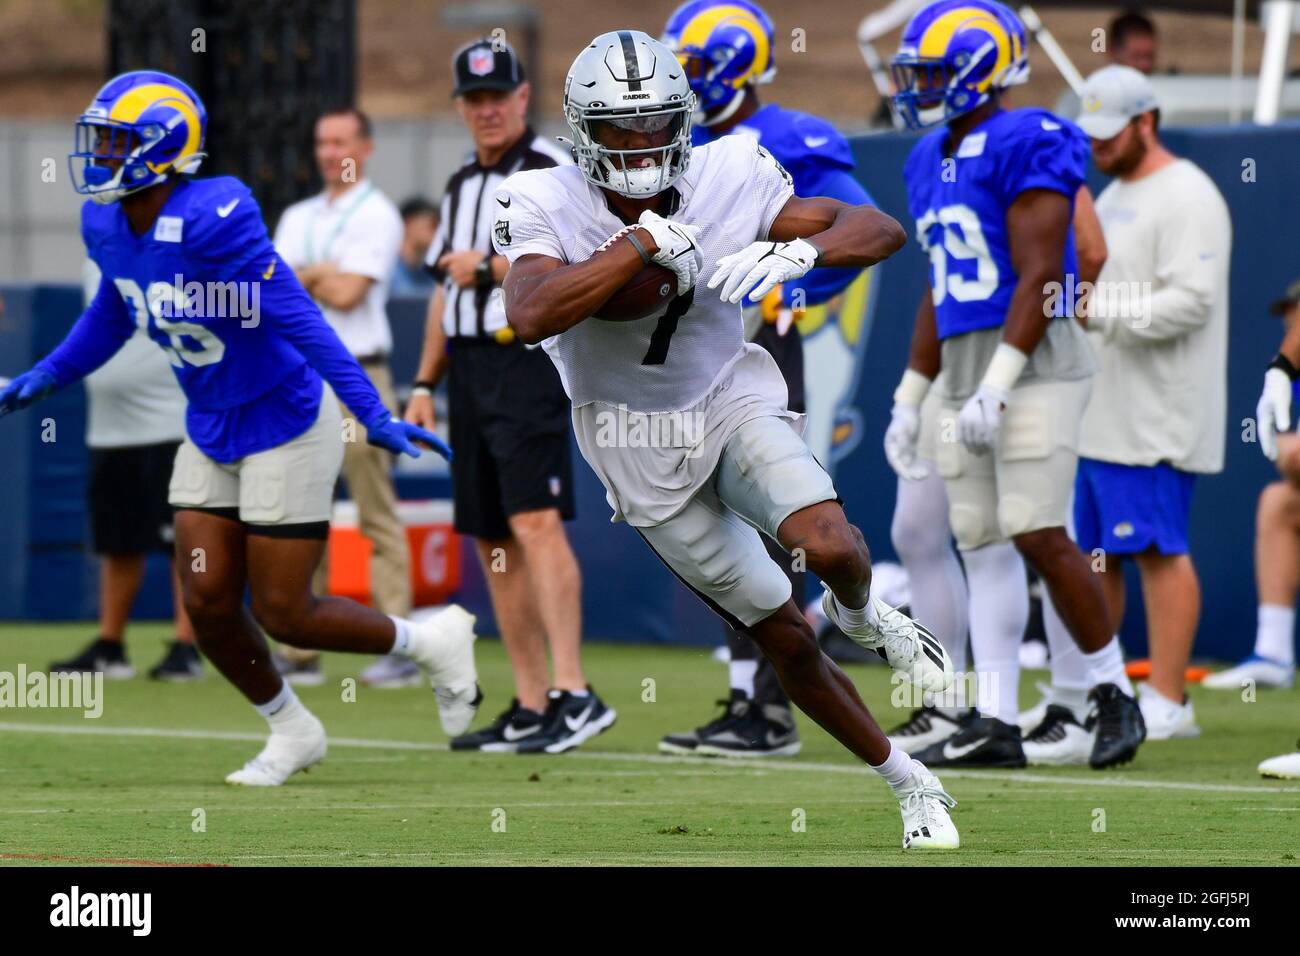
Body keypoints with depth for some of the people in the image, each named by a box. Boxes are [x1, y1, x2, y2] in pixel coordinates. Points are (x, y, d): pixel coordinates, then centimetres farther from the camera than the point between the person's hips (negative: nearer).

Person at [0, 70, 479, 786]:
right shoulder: (106, 226, -1)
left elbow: (296, 318, -30)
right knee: (208, 604, 3)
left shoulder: (208, 220, -28)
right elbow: (112, 314, 21)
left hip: (286, 426, -8)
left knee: (283, 615, -4)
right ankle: (291, 733, 25)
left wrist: (373, 413, -32)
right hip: (211, 435, 8)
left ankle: (433, 641, 19)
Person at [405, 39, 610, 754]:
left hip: (529, 364, -9)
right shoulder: (461, 185, 20)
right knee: (491, 541, 6)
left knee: (535, 521, -20)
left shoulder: (551, 171, -6)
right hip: (469, 369, 9)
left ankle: (573, 694, -27)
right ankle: (530, 707, 9)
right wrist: (425, 385, 19)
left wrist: (490, 266, -11)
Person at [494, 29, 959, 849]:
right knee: (786, 639, 4)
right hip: (645, 454, -1)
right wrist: (642, 243, -38)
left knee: (830, 546, -28)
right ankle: (910, 784, 23)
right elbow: (530, 317, -39)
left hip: (732, 400, 1)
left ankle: (864, 615, 10)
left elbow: (882, 230, -14)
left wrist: (798, 254, -33)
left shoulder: (727, 181, -14)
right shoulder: (545, 209, -19)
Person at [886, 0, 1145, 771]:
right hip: (966, 374, 9)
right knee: (982, 548, 4)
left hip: (1034, 366, -9)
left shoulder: (1024, 147, -11)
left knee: (1040, 537, -12)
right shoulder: (933, 161, 17)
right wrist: (911, 396, 21)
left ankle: (1114, 694, 1)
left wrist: (997, 386, -22)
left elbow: (1037, 277, -17)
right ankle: (998, 723, 4)